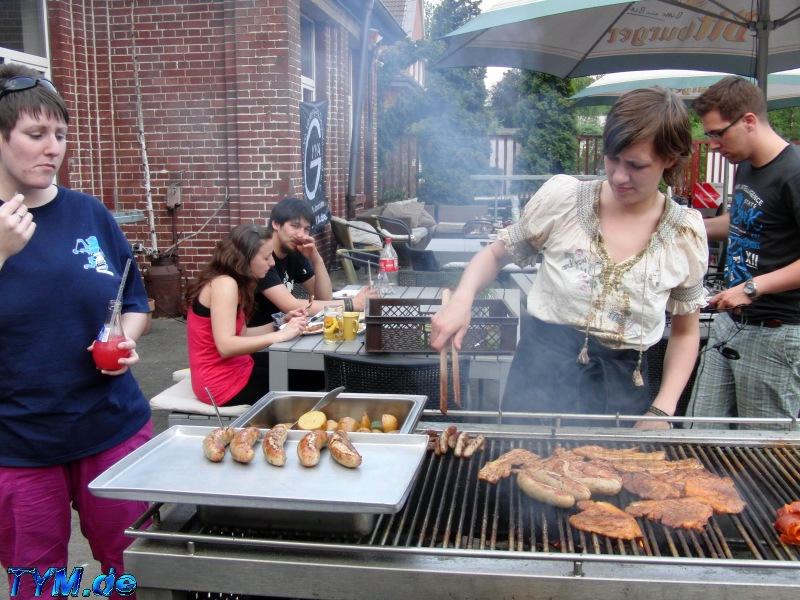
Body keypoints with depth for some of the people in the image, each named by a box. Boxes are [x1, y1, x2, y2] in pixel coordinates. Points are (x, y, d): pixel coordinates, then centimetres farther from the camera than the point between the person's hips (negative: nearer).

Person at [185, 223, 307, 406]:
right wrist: (280, 335, -29)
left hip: (232, 368, 9)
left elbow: (240, 335, 7)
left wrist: (281, 323, -2)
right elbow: (226, 346, -30)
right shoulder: (224, 283, -21)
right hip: (222, 382, -9)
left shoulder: (228, 282, 8)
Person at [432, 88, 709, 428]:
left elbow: (685, 332, 7)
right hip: (542, 377, -1)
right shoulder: (562, 197, -9)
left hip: (623, 392, 2)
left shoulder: (686, 234, -4)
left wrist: (662, 411, -3)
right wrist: (462, 298, -16)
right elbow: (496, 255, 4)